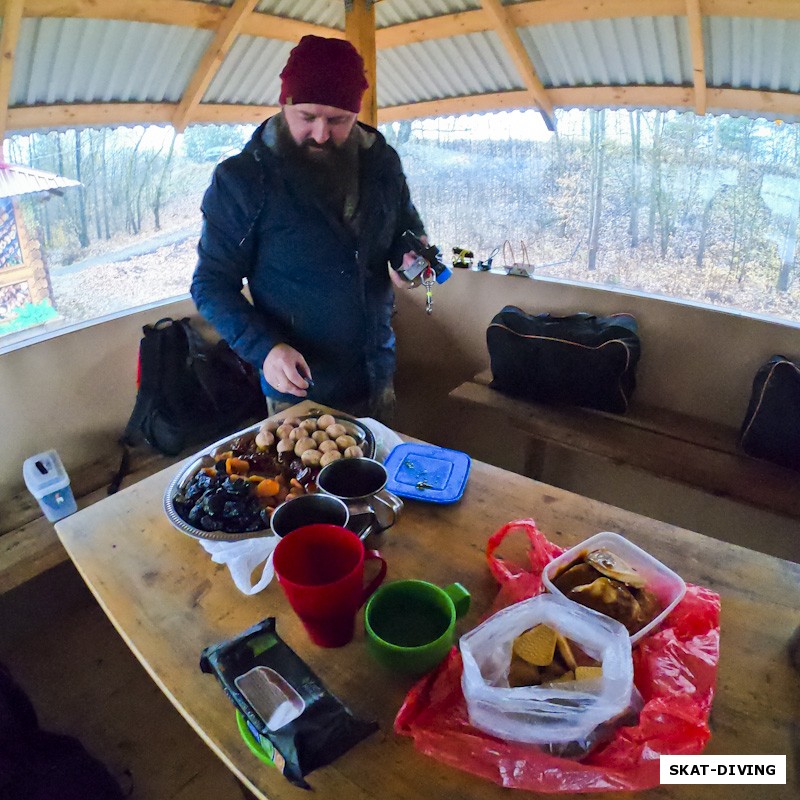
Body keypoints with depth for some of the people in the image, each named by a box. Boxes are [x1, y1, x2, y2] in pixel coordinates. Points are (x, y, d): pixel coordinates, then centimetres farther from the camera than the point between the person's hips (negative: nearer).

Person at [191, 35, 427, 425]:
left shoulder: (381, 161, -2)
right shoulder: (241, 178, -14)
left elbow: (408, 228, 14)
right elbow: (212, 283, -10)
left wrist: (413, 256, -11)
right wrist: (265, 348, -26)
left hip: (378, 375, 4)